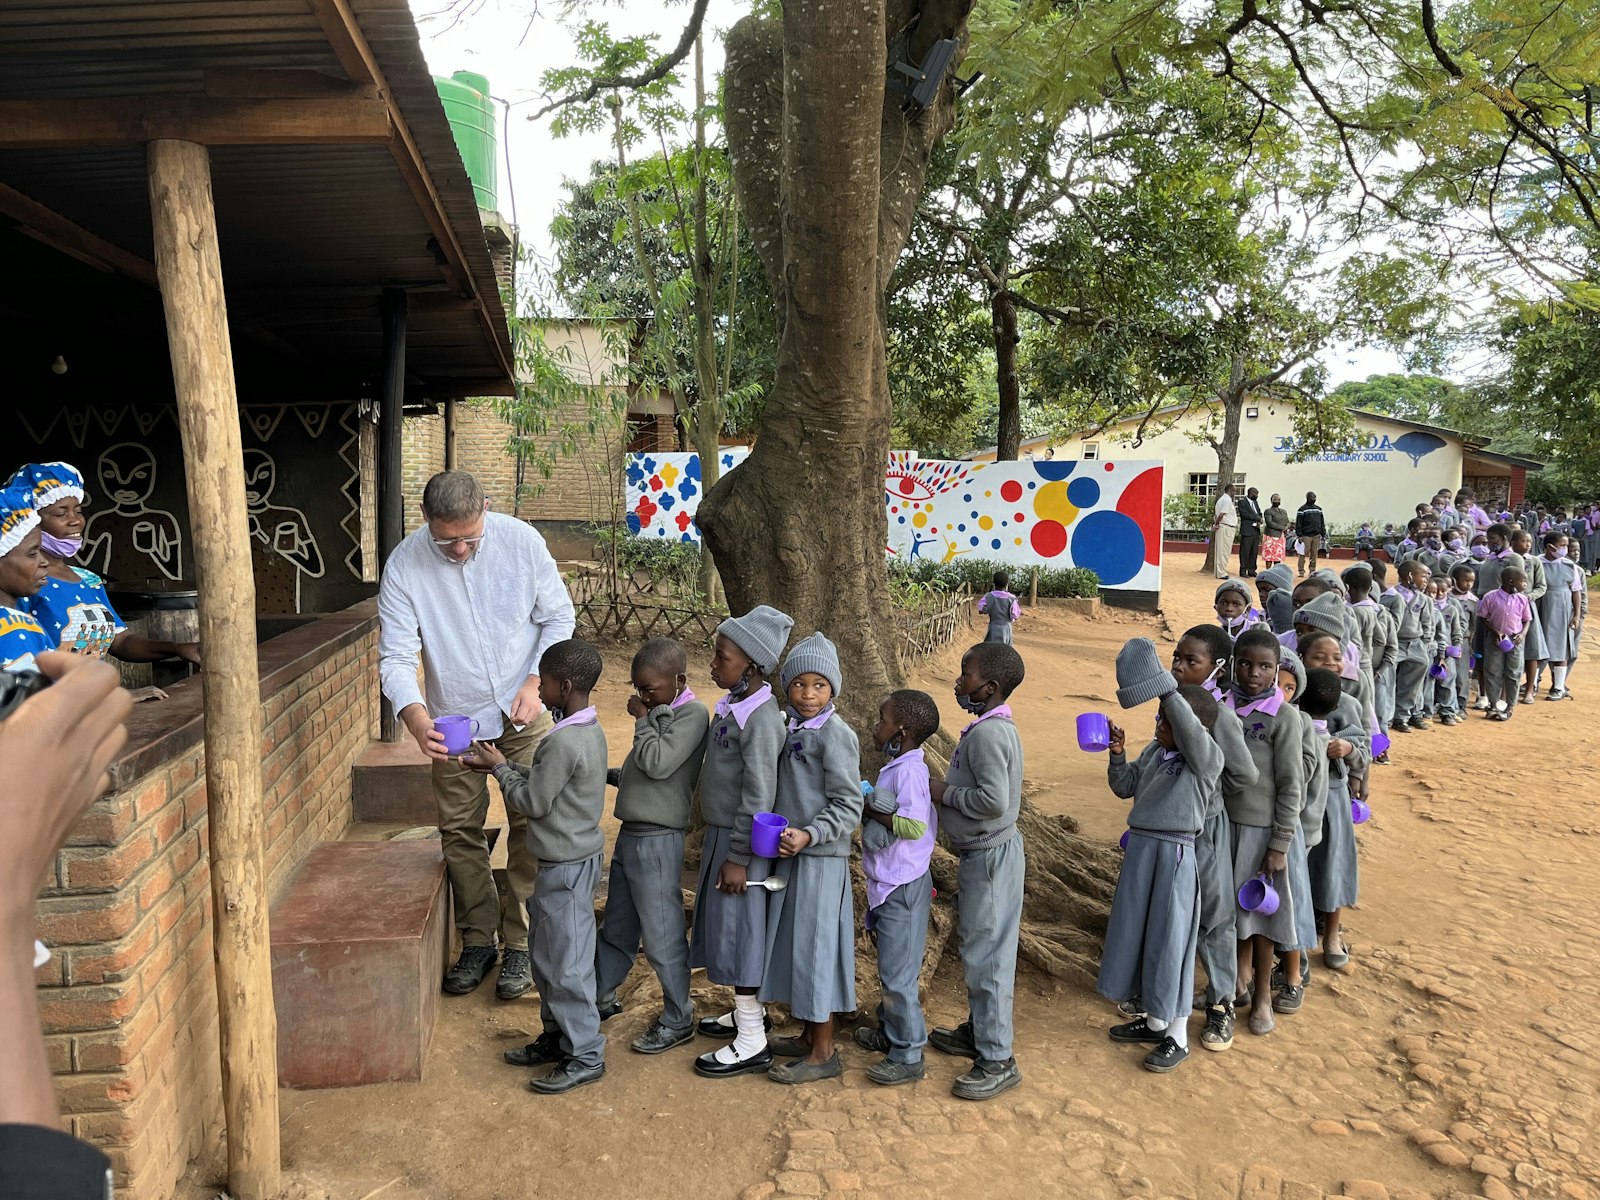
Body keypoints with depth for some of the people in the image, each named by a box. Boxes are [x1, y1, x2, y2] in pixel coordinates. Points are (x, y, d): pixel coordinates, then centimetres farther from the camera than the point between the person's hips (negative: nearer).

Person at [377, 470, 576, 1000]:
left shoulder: (521, 540, -17)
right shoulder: (404, 566, -17)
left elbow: (558, 617, -6)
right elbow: (396, 656, -17)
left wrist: (535, 683, -18)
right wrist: (415, 716, -36)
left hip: (522, 705, -1)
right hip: (453, 715, 1)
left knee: (531, 822, -1)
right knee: (460, 829, 9)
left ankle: (520, 944, 13)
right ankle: (477, 940, 26)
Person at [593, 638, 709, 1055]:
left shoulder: (692, 714, -14)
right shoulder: (658, 711, 11)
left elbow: (657, 764, -25)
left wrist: (642, 719, -13)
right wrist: (608, 775, 7)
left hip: (657, 840, -9)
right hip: (630, 834, 9)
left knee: (662, 936, 2)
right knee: (616, 928, 22)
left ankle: (678, 1022, 17)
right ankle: (602, 997, 39)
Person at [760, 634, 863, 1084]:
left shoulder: (835, 735, -15)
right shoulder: (792, 730, 9)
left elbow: (849, 807, -17)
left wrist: (809, 835, -27)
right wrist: (779, 835, 11)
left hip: (819, 860, -8)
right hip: (789, 855, 8)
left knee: (814, 946, -1)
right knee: (793, 944, 16)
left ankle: (823, 1053, 11)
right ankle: (808, 1035, 31)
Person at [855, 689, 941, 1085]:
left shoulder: (907, 771, -22)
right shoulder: (902, 767, 9)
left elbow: (915, 825, -30)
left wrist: (871, 809, -21)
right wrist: (873, 806, 7)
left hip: (901, 887, -10)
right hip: (891, 884, 10)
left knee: (898, 973, -1)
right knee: (891, 967, 23)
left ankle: (909, 1056, 10)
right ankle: (890, 1033, 38)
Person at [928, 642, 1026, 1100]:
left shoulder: (987, 733, -22)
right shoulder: (995, 727, 10)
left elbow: (994, 800, -29)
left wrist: (945, 793, -17)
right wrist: (949, 789, 7)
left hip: (989, 856, -10)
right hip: (982, 853, 10)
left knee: (986, 954, -3)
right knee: (977, 947, 21)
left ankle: (997, 1060, 6)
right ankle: (978, 1031, 35)